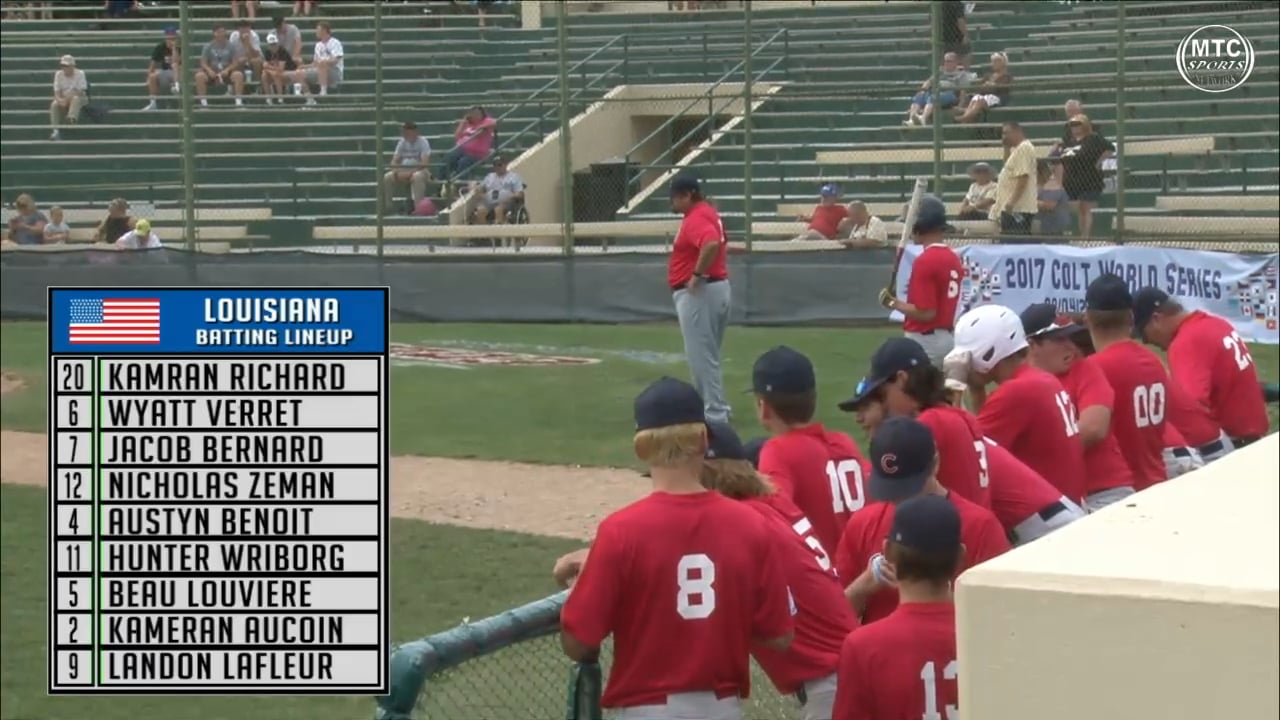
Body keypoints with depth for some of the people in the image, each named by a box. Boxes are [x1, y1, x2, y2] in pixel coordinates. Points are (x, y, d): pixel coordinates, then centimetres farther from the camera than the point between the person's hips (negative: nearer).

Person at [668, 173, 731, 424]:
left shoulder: (696, 219, -19)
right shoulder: (707, 213, 14)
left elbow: (712, 244, -37)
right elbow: (718, 243, 28)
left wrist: (697, 274, -26)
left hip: (698, 293, -11)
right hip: (717, 288, 11)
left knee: (701, 356, -6)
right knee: (705, 355, 18)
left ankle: (715, 415, -5)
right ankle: (715, 408, 25)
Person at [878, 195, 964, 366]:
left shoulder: (925, 261, -19)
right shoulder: (953, 257, 9)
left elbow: (926, 312, -22)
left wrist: (894, 303, -10)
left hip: (925, 339, -9)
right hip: (948, 338, 9)